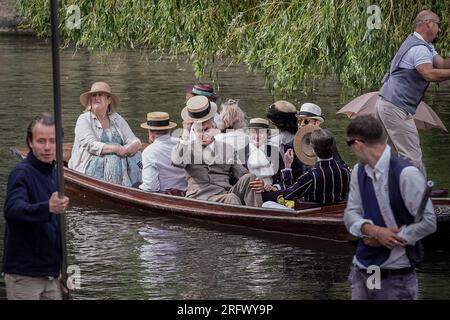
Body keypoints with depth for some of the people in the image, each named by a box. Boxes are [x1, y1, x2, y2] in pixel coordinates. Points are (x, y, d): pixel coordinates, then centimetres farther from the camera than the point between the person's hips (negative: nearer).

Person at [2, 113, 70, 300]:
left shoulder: (55, 174, 11)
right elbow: (12, 210, -33)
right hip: (24, 274, -7)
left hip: (52, 272, 7)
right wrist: (47, 208, -50)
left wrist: (64, 267, 15)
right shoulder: (21, 173, -13)